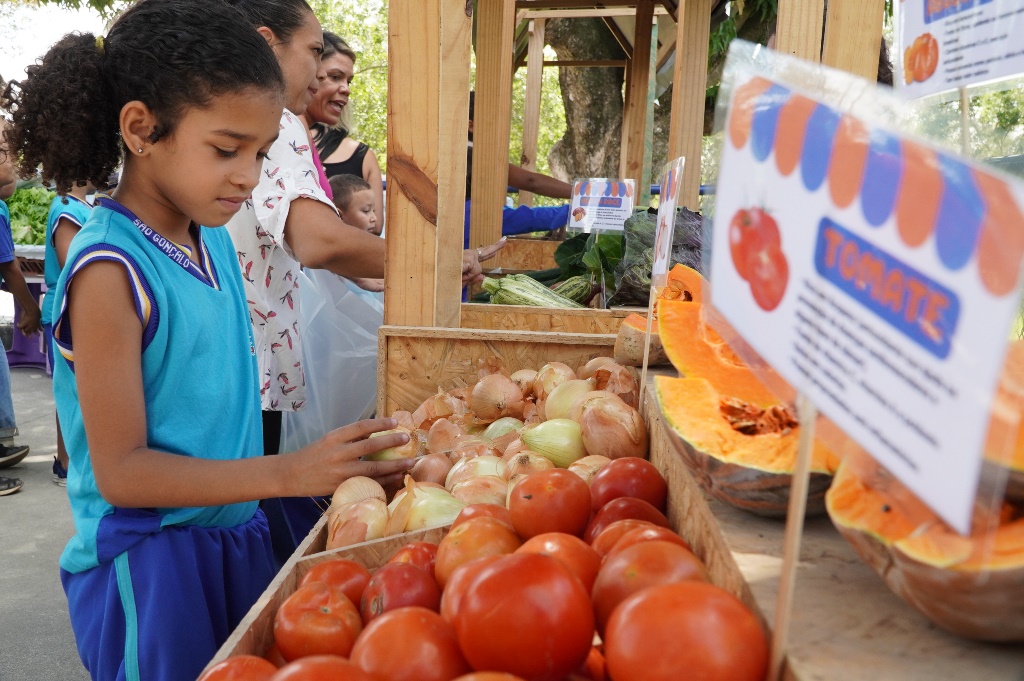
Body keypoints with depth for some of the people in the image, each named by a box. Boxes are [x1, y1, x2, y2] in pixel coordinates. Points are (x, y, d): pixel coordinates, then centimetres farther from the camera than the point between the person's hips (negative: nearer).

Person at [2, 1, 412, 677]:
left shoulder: (214, 237, 3)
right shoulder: (111, 271, -20)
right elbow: (121, 472, -19)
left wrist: (335, 464, 1)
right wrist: (287, 473, -26)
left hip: (235, 537, 7)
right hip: (150, 565, -7)